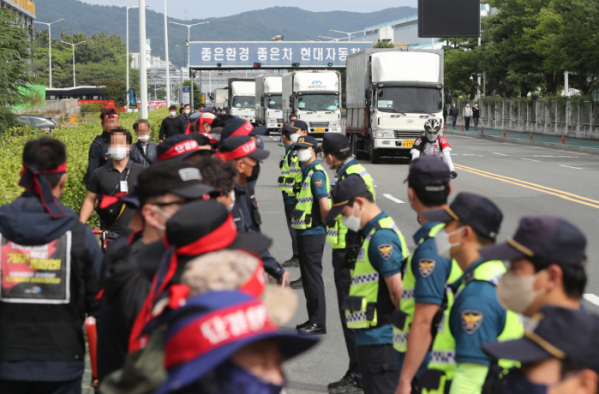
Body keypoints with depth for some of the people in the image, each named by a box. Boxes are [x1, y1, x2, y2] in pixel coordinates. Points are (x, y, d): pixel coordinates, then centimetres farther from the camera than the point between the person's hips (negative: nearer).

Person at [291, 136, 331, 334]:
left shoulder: (316, 173, -16)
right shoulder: (306, 172, 15)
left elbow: (325, 206, -24)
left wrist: (324, 223, -9)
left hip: (313, 233, -10)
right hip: (305, 232, 10)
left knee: (313, 276, -6)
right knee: (308, 276, 14)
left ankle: (318, 323, -1)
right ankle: (313, 319, 22)